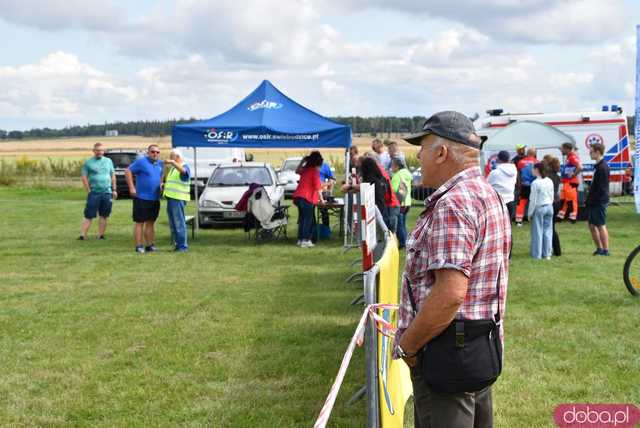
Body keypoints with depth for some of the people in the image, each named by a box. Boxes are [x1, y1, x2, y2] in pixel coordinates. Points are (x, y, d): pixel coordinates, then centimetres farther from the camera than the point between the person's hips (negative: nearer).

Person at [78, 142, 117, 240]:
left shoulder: (108, 161, 12)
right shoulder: (88, 162, 1)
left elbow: (113, 176, 16)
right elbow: (84, 178, 0)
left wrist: (114, 190, 10)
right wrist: (89, 191, -7)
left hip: (107, 193, 3)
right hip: (94, 194, -3)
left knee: (104, 216, 7)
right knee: (89, 216, -5)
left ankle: (100, 235, 14)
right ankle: (82, 235, -4)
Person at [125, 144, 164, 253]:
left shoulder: (160, 163, 10)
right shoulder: (141, 161, -10)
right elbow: (128, 171, -11)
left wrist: (161, 184, 10)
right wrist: (131, 188, -15)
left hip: (155, 199, 7)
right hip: (141, 198, -7)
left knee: (151, 222, 12)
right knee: (139, 222, -2)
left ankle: (150, 245, 19)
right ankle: (139, 246, 0)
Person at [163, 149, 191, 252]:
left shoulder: (185, 167, -6)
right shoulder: (172, 168, 21)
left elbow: (183, 171, -32)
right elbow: (166, 179, 34)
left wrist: (172, 162, -44)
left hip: (178, 198, -9)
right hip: (170, 197, 9)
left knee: (179, 223, -10)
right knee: (172, 224, 11)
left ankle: (183, 246, -8)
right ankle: (176, 244, 17)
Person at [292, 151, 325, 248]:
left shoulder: (305, 169, 13)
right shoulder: (315, 171, -7)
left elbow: (297, 171, 35)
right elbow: (317, 187, -10)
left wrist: (302, 161, 31)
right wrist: (321, 199, -5)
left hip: (298, 196, 7)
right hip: (308, 198, -7)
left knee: (302, 218, 15)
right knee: (308, 219, -1)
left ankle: (300, 239, 17)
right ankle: (305, 240, -4)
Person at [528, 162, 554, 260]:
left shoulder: (535, 183, -14)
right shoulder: (550, 181, 4)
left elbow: (533, 200, -12)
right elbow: (552, 197, 10)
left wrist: (530, 213, -4)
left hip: (539, 208, -6)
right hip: (549, 207, 6)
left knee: (538, 231, 1)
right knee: (548, 231, 9)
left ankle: (537, 254, 4)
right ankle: (547, 254, 12)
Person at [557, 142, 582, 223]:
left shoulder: (573, 157, -17)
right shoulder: (568, 157, 15)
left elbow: (579, 167, -28)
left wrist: (573, 175, -20)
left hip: (571, 183, -10)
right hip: (566, 182, 10)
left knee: (572, 200, -5)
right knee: (563, 199, 14)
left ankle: (573, 216, -1)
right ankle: (561, 215, 21)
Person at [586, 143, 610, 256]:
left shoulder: (602, 167, -17)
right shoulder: (598, 166, 14)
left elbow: (601, 188, -21)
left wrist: (592, 200, -18)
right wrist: (589, 199, 14)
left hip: (599, 202, -10)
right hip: (595, 202, 10)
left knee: (601, 225, -4)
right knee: (592, 225, 14)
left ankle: (605, 250, 2)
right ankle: (599, 248, 22)